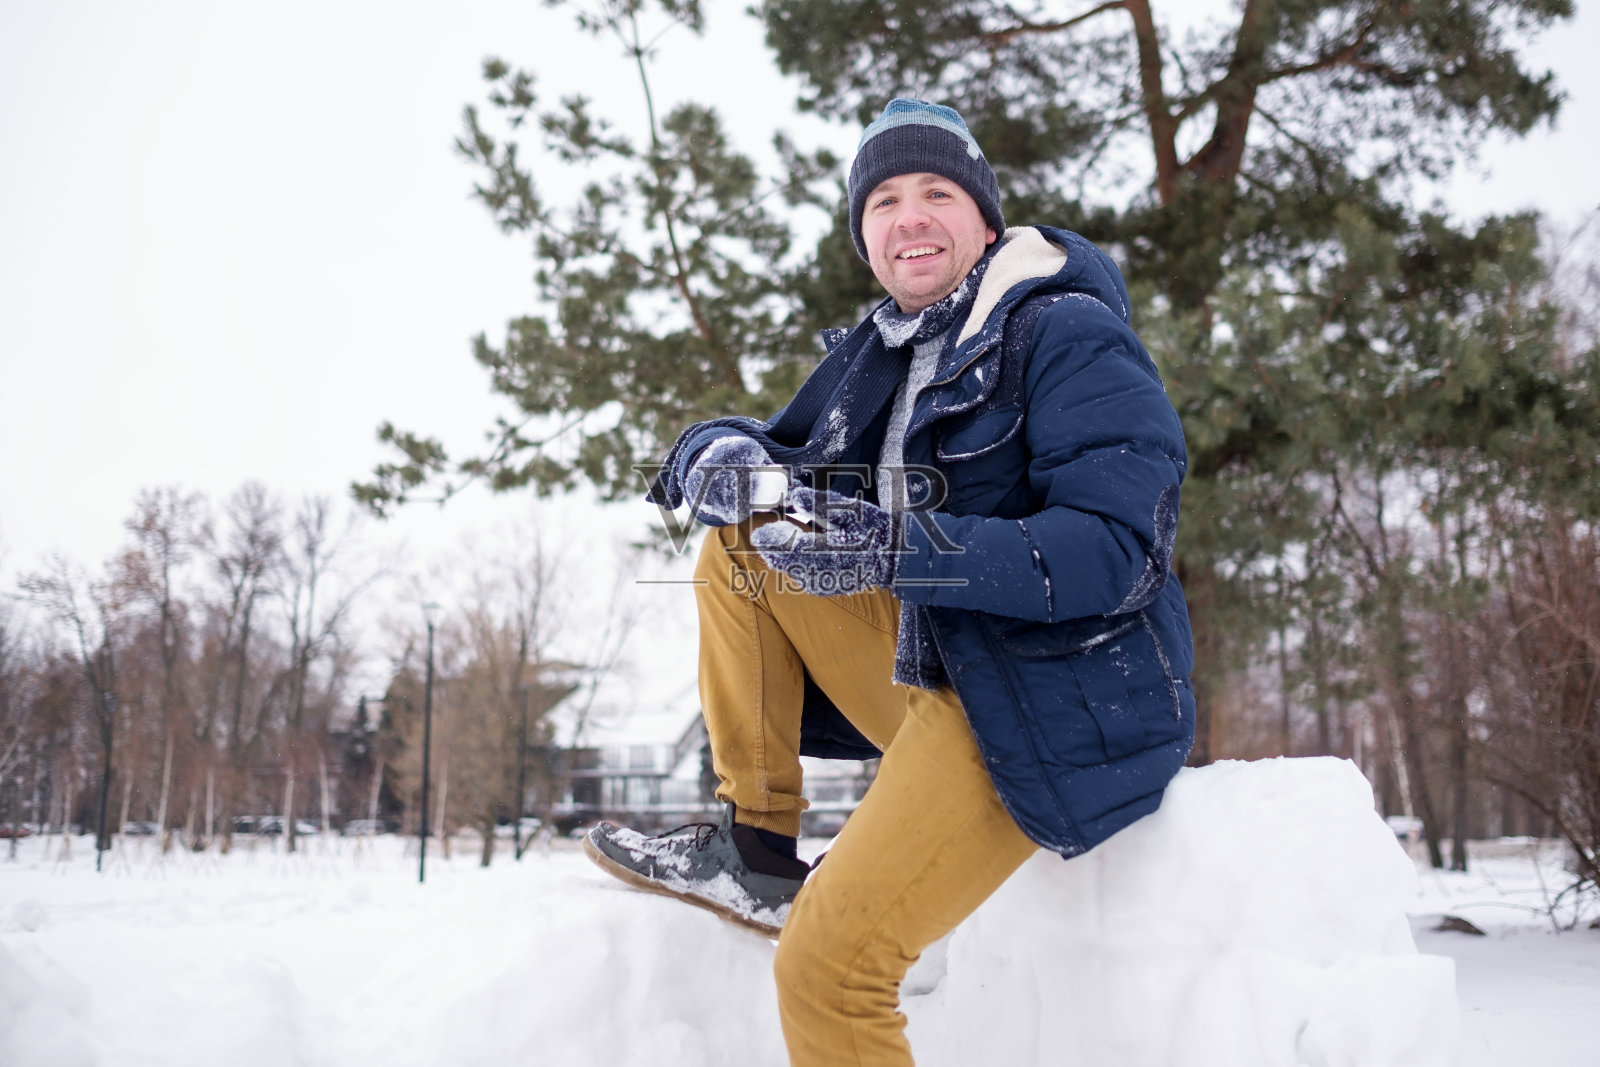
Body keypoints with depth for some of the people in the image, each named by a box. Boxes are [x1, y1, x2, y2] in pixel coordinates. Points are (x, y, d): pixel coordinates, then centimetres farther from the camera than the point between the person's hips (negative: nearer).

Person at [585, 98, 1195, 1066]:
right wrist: (722, 456, -14)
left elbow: (1118, 548, -24)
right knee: (740, 545, 2)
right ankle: (756, 848, 4)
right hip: (927, 667, 8)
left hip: (1055, 705, -8)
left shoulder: (1069, 335, -12)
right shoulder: (883, 353, 11)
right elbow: (755, 449, 13)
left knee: (827, 964, -21)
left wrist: (895, 547, -33)